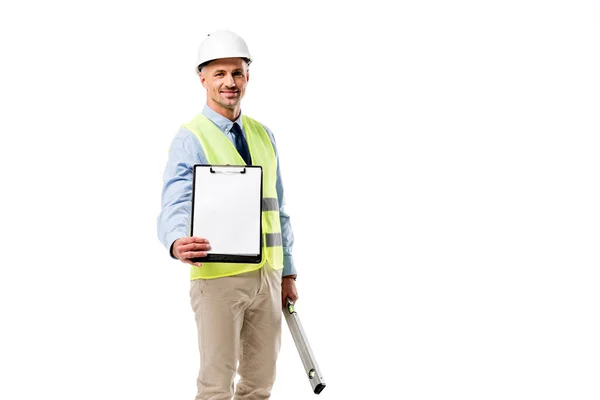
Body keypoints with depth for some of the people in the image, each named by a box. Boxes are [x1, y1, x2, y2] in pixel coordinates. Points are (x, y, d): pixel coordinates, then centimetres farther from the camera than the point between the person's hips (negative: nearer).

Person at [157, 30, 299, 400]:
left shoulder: (264, 135, 12)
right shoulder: (190, 139, -8)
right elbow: (175, 206, -20)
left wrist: (287, 272, 15)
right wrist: (178, 243, -42)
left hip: (267, 275, 6)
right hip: (219, 276, -6)